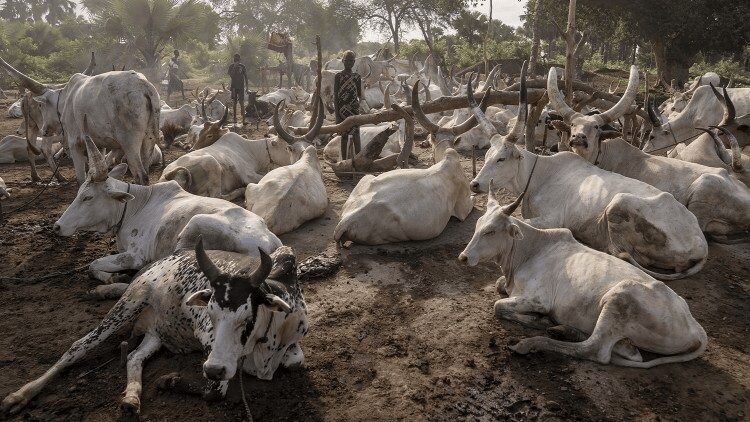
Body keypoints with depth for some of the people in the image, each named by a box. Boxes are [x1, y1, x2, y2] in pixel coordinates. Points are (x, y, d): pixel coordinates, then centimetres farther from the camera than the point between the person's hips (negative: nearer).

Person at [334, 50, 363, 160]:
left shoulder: (357, 77, 9)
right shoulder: (338, 76, 1)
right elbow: (335, 96, -1)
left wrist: (358, 101, -9)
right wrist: (337, 115, -7)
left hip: (354, 110, 2)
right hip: (342, 110, -1)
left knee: (356, 135, -6)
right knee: (344, 136, 3)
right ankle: (344, 160, 10)